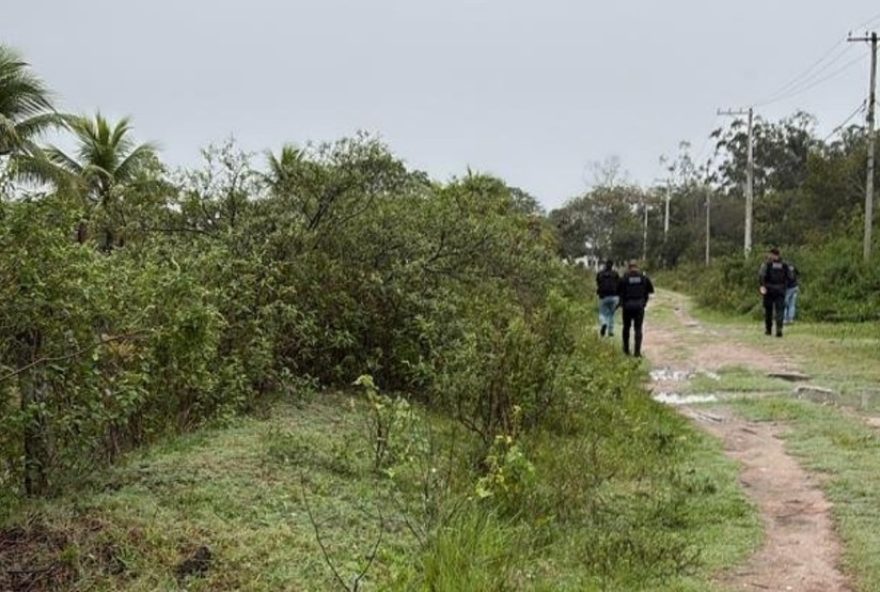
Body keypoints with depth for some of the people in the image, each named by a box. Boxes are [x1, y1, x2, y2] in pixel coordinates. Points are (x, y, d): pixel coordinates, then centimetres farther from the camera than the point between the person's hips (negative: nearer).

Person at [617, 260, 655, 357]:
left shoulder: (624, 278, -4)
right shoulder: (644, 278, 2)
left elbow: (618, 292, -3)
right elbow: (650, 291, 6)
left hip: (627, 306, 0)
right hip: (639, 306, 0)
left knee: (626, 327, 16)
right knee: (638, 329, 3)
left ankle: (626, 349, 23)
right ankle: (637, 351, -6)